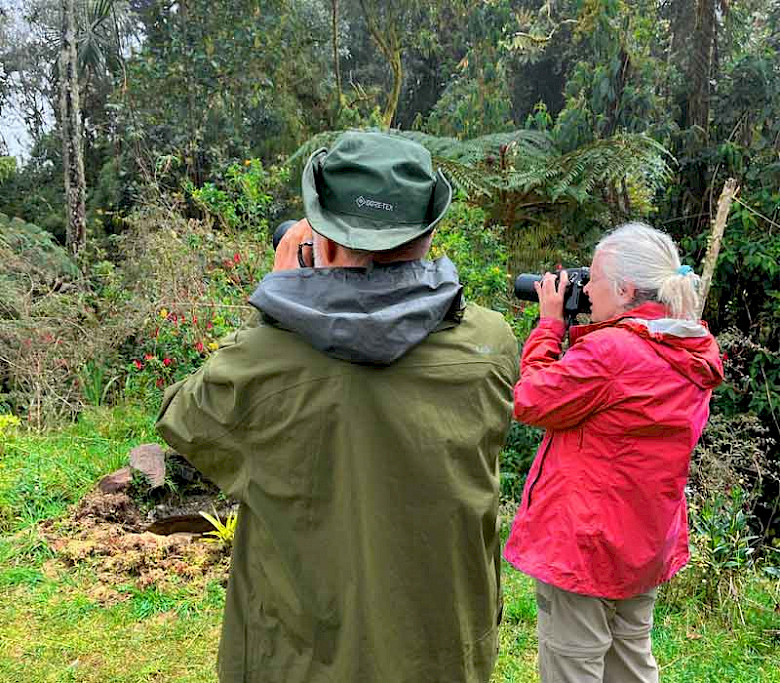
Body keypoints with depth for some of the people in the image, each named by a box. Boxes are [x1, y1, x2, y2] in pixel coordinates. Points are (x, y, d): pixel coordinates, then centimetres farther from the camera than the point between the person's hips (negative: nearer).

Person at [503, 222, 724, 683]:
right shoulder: (692, 355, 3)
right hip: (648, 544, 9)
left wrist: (550, 322, -6)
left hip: (584, 543, -9)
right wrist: (573, 330, 6)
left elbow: (531, 402, -15)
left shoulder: (609, 350, -26)